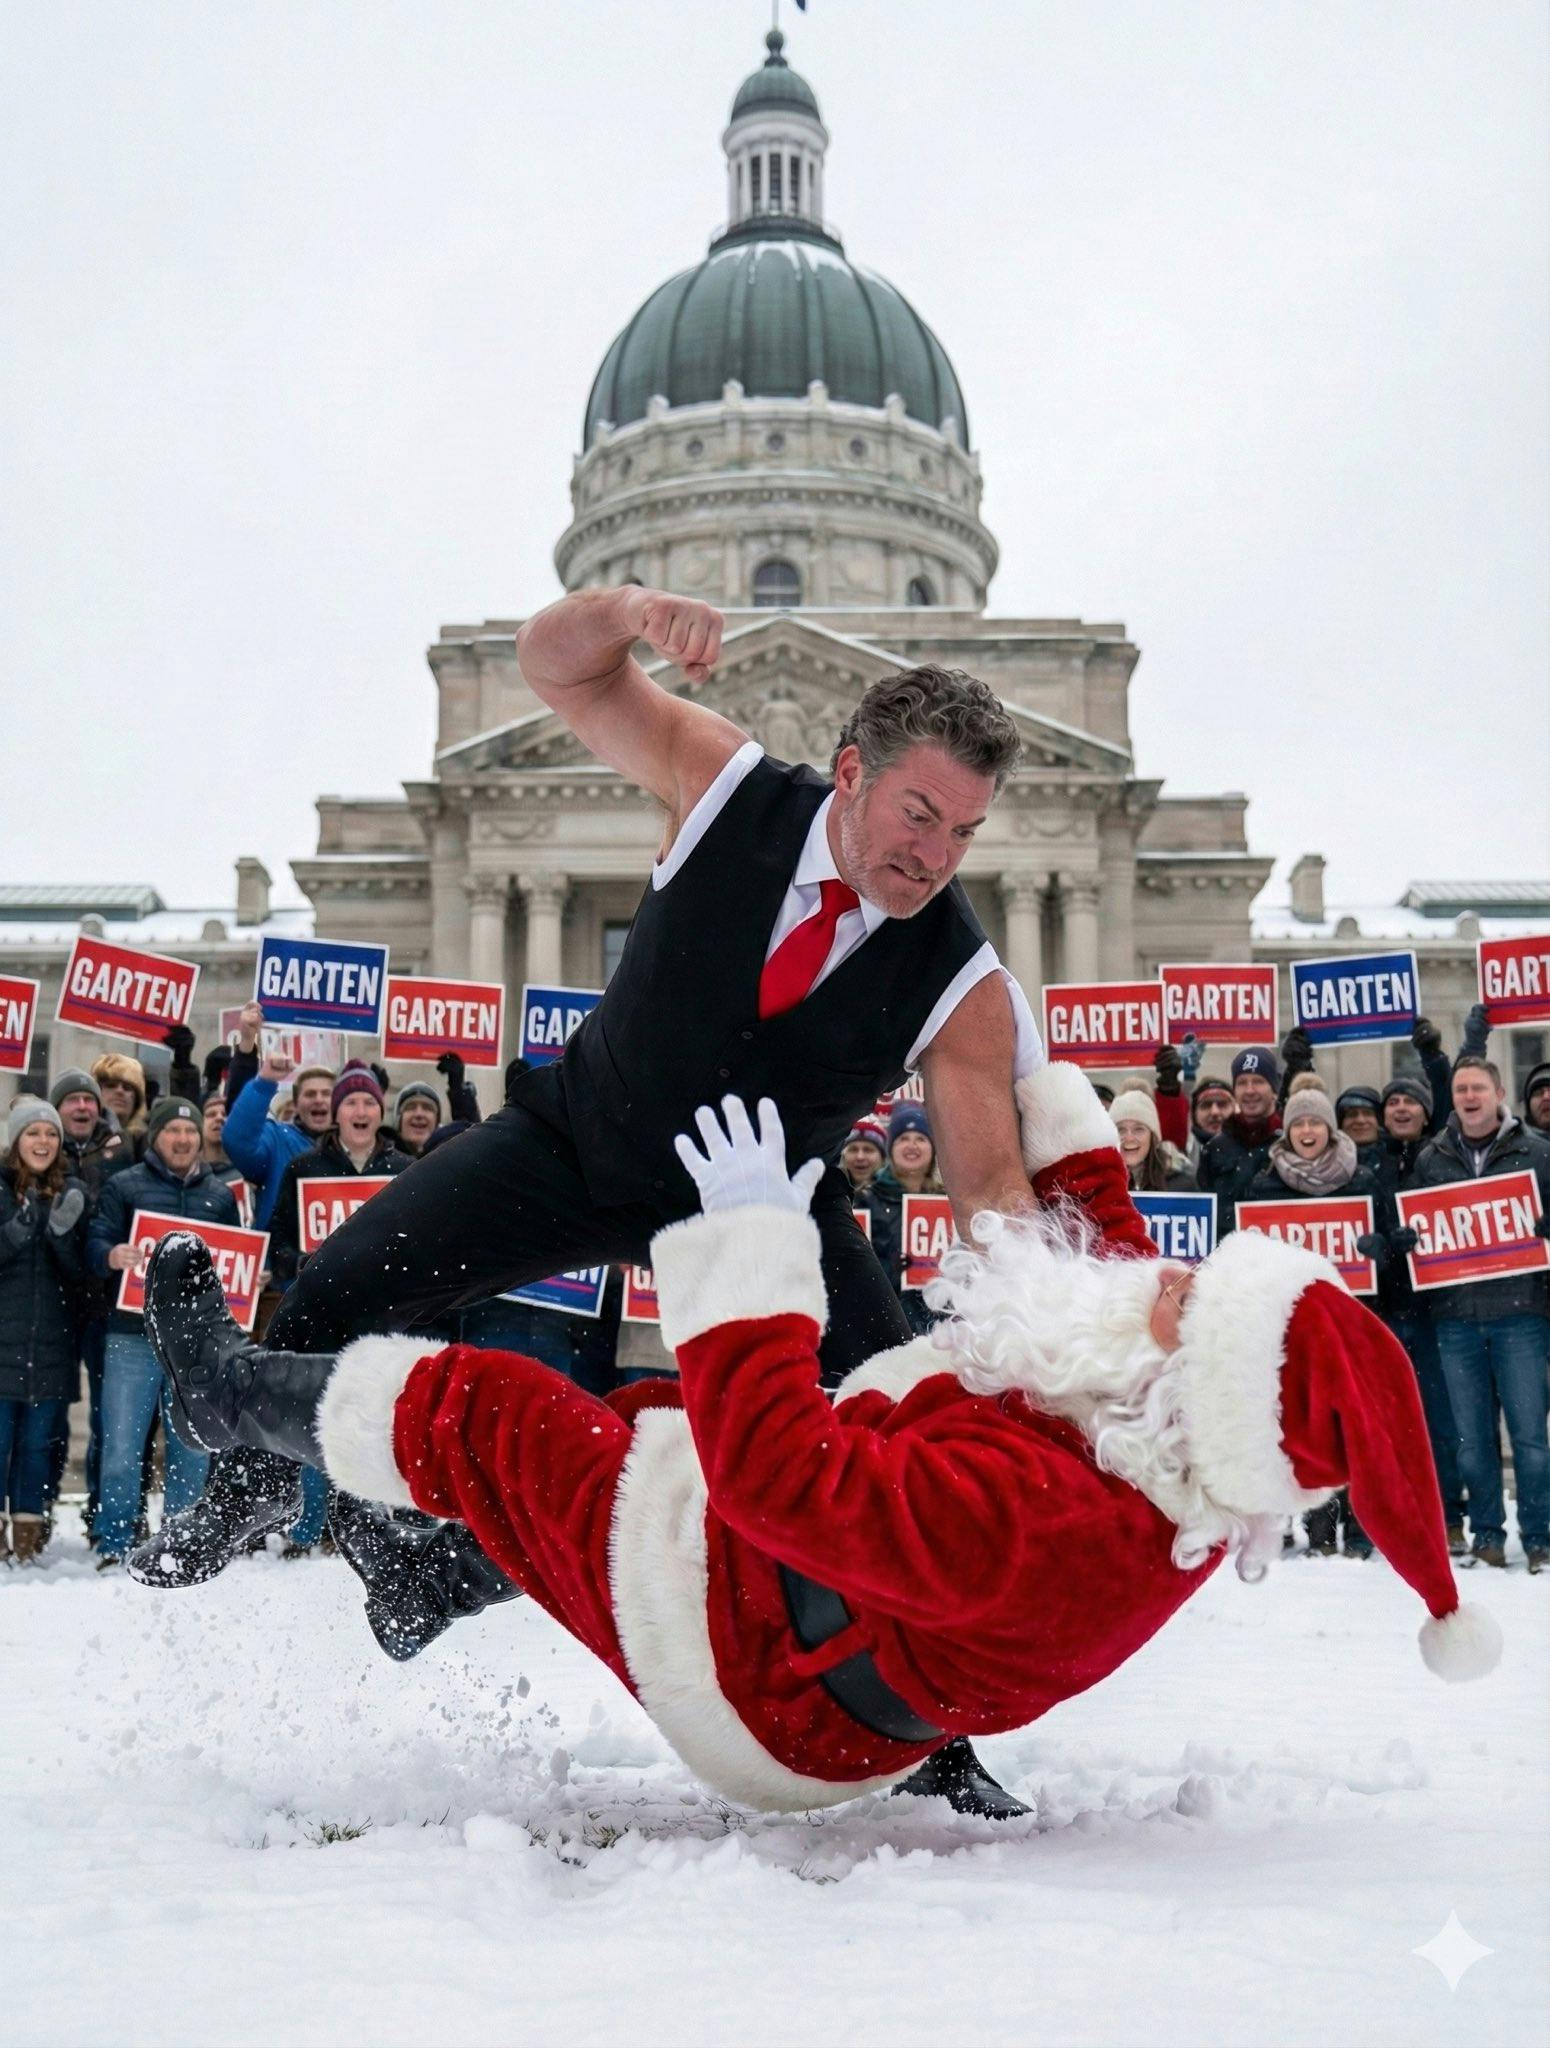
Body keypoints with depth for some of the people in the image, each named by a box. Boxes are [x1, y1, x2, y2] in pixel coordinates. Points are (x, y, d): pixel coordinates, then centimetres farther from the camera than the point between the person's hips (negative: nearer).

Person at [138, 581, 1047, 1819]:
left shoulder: (961, 982, -25)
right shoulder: (731, 790, -22)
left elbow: (991, 1183, -27)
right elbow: (556, 667, -17)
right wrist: (638, 610, -41)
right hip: (586, 1135, 1)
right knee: (338, 1294, -7)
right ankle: (254, 1487, 28)